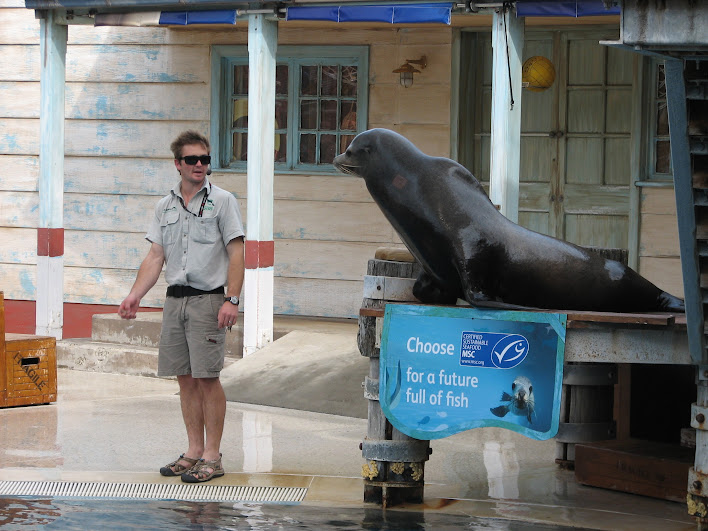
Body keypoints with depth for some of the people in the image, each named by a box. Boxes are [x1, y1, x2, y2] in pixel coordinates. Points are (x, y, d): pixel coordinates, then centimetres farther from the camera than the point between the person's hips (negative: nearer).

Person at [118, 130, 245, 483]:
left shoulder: (222, 201, -1)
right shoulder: (165, 206, 14)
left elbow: (236, 254, -6)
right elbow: (155, 257, 13)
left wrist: (232, 299, -15)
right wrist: (135, 295, 0)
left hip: (208, 298, -5)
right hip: (174, 299, 5)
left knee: (207, 377, -7)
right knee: (185, 377, 7)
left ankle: (212, 456, -2)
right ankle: (194, 451, 15)